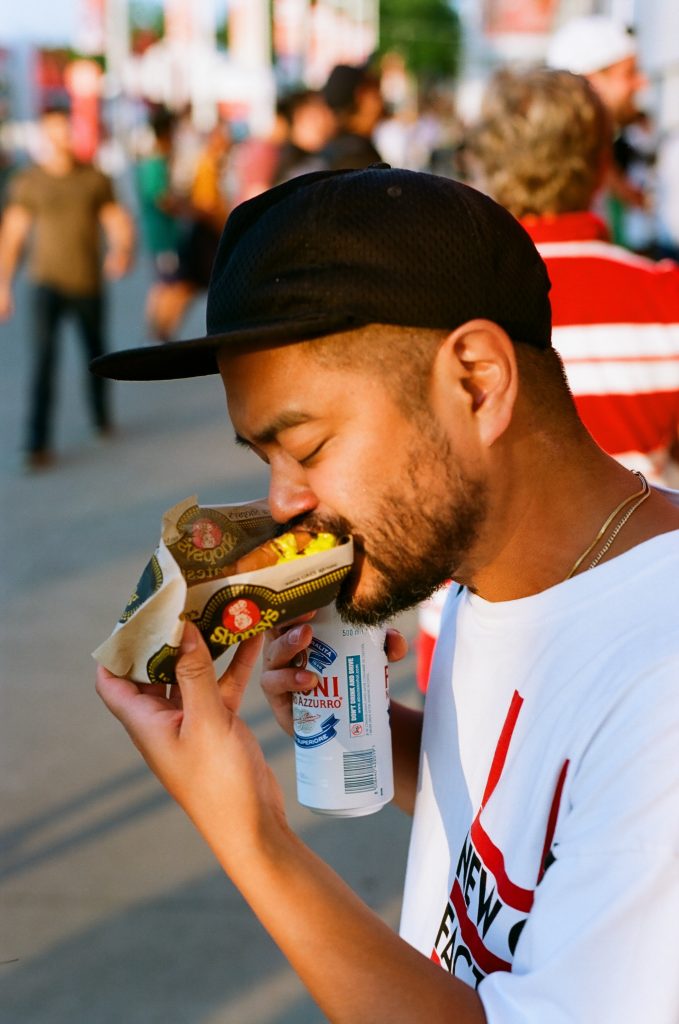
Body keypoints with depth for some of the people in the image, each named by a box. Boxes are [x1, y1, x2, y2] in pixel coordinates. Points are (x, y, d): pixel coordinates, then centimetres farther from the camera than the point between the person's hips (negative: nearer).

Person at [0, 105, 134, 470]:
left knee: (95, 353, 16)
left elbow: (117, 221, 2)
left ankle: (101, 415, 42)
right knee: (43, 360, -14)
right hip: (48, 284, -2)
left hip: (89, 285, 2)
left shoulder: (94, 179, 1)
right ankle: (38, 444, -14)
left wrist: (121, 251, -19)